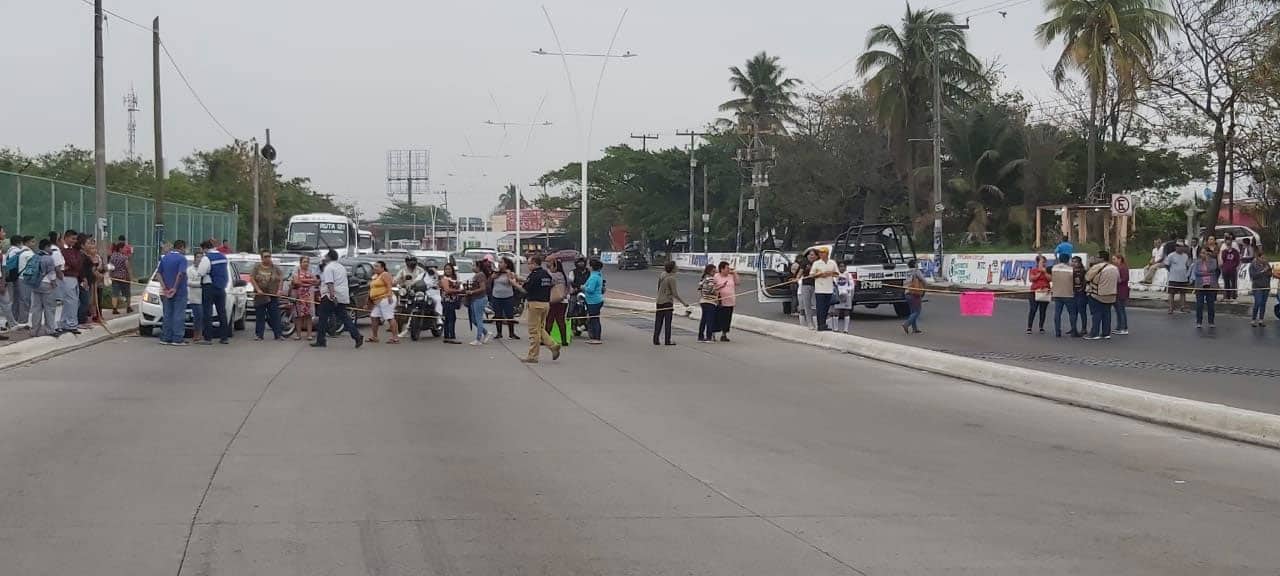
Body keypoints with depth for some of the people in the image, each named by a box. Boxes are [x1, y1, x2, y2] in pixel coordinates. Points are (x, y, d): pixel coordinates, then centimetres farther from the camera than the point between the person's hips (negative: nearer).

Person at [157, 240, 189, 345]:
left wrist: (164, 287, -2)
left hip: (166, 292, 6)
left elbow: (159, 273, 6)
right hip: (179, 292, -6)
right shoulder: (181, 258, -11)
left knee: (167, 315, 12)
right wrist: (175, 288, -18)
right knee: (179, 315, -2)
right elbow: (180, 274, -22)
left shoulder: (164, 258, 10)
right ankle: (177, 339, -5)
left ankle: (165, 338, 13)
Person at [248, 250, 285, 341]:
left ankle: (278, 334, 2)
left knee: (275, 315, 0)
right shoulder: (256, 267, 3)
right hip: (260, 295, 0)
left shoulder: (275, 268, 5)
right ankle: (258, 334, 8)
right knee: (260, 316, 3)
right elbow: (252, 278, -3)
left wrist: (279, 290, -9)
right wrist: (258, 289, -14)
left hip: (273, 295, 0)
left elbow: (281, 279, 3)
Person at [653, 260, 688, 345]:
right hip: (667, 303, -7)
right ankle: (667, 341, 2)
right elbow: (675, 294, -16)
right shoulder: (671, 278, -16)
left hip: (659, 302, 7)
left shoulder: (661, 276, 5)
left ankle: (655, 340, 10)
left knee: (658, 322, 9)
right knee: (667, 322, 0)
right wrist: (684, 303, -11)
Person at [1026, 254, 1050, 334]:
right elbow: (1031, 279, -8)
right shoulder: (1033, 270, 5)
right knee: (1033, 310, -6)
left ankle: (1041, 327, 12)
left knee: (1043, 310, 4)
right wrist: (1039, 273, -9)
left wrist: (1044, 272, -10)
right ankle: (1029, 327, -3)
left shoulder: (1047, 270, 11)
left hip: (1045, 292, 2)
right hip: (1035, 292, -2)